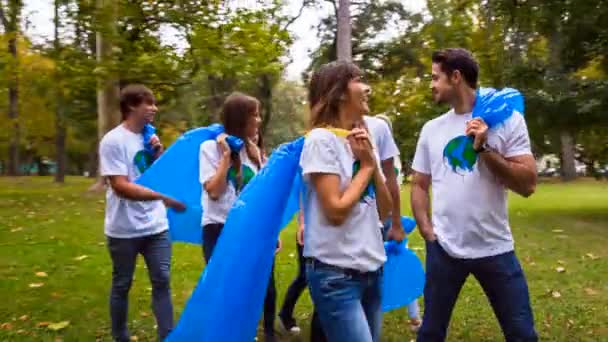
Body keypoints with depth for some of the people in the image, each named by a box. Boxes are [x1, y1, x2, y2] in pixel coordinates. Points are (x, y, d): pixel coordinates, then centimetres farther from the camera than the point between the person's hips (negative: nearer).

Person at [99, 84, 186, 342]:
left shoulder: (149, 137, 8)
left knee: (162, 281, 5)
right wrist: (163, 197, -26)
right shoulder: (113, 141, -12)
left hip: (156, 226, 5)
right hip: (124, 230, -5)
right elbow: (120, 186, -20)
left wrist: (159, 154, -4)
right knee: (122, 285, 11)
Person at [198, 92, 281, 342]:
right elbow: (214, 191, -15)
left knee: (267, 289, 10)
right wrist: (226, 155, -15)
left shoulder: (254, 150, 10)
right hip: (220, 231, -4)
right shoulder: (211, 147, -6)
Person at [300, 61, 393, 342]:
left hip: (371, 268, 8)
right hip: (335, 274, -8)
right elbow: (336, 211, -20)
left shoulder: (362, 140, 9)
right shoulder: (321, 139, -13)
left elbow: (384, 211, 8)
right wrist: (366, 166, -9)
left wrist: (372, 163, -4)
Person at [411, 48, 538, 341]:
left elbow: (527, 185, -9)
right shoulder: (431, 129, 7)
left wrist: (484, 148, -17)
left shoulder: (507, 119, -3)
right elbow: (419, 185, 12)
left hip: (495, 249, -2)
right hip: (443, 249, 3)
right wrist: (425, 228, -2)